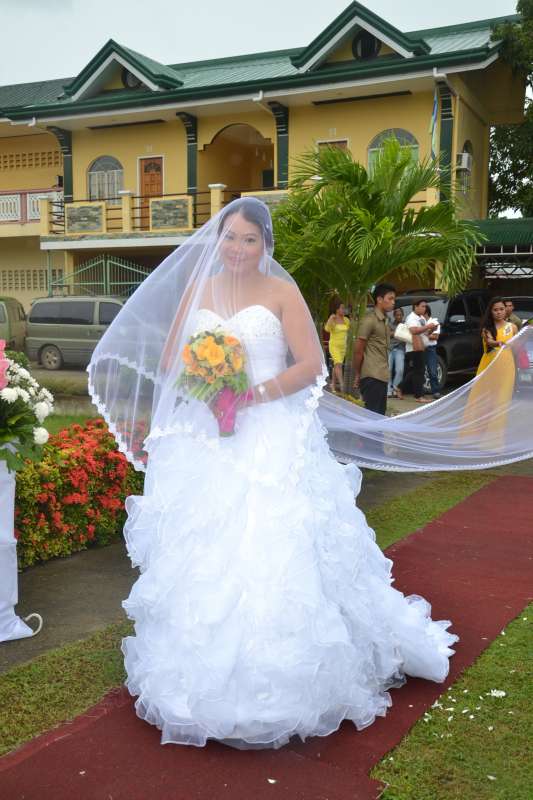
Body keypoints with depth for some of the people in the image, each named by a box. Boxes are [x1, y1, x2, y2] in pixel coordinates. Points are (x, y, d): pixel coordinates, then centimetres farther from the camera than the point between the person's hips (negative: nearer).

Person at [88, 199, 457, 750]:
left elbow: (311, 364, -6)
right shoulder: (196, 288, 12)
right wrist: (203, 386, -10)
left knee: (270, 549, -7)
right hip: (202, 437, 4)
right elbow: (169, 360, 10)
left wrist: (252, 395, -15)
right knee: (200, 552, 4)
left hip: (270, 437, -3)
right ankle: (206, 673, 18)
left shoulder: (281, 291, 1)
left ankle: (280, 677, 7)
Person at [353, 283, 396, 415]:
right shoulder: (369, 320, -12)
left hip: (381, 376, 9)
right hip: (372, 376, -9)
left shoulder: (385, 321, 15)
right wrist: (357, 375, -6)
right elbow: (358, 350, -11)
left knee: (379, 414, 11)